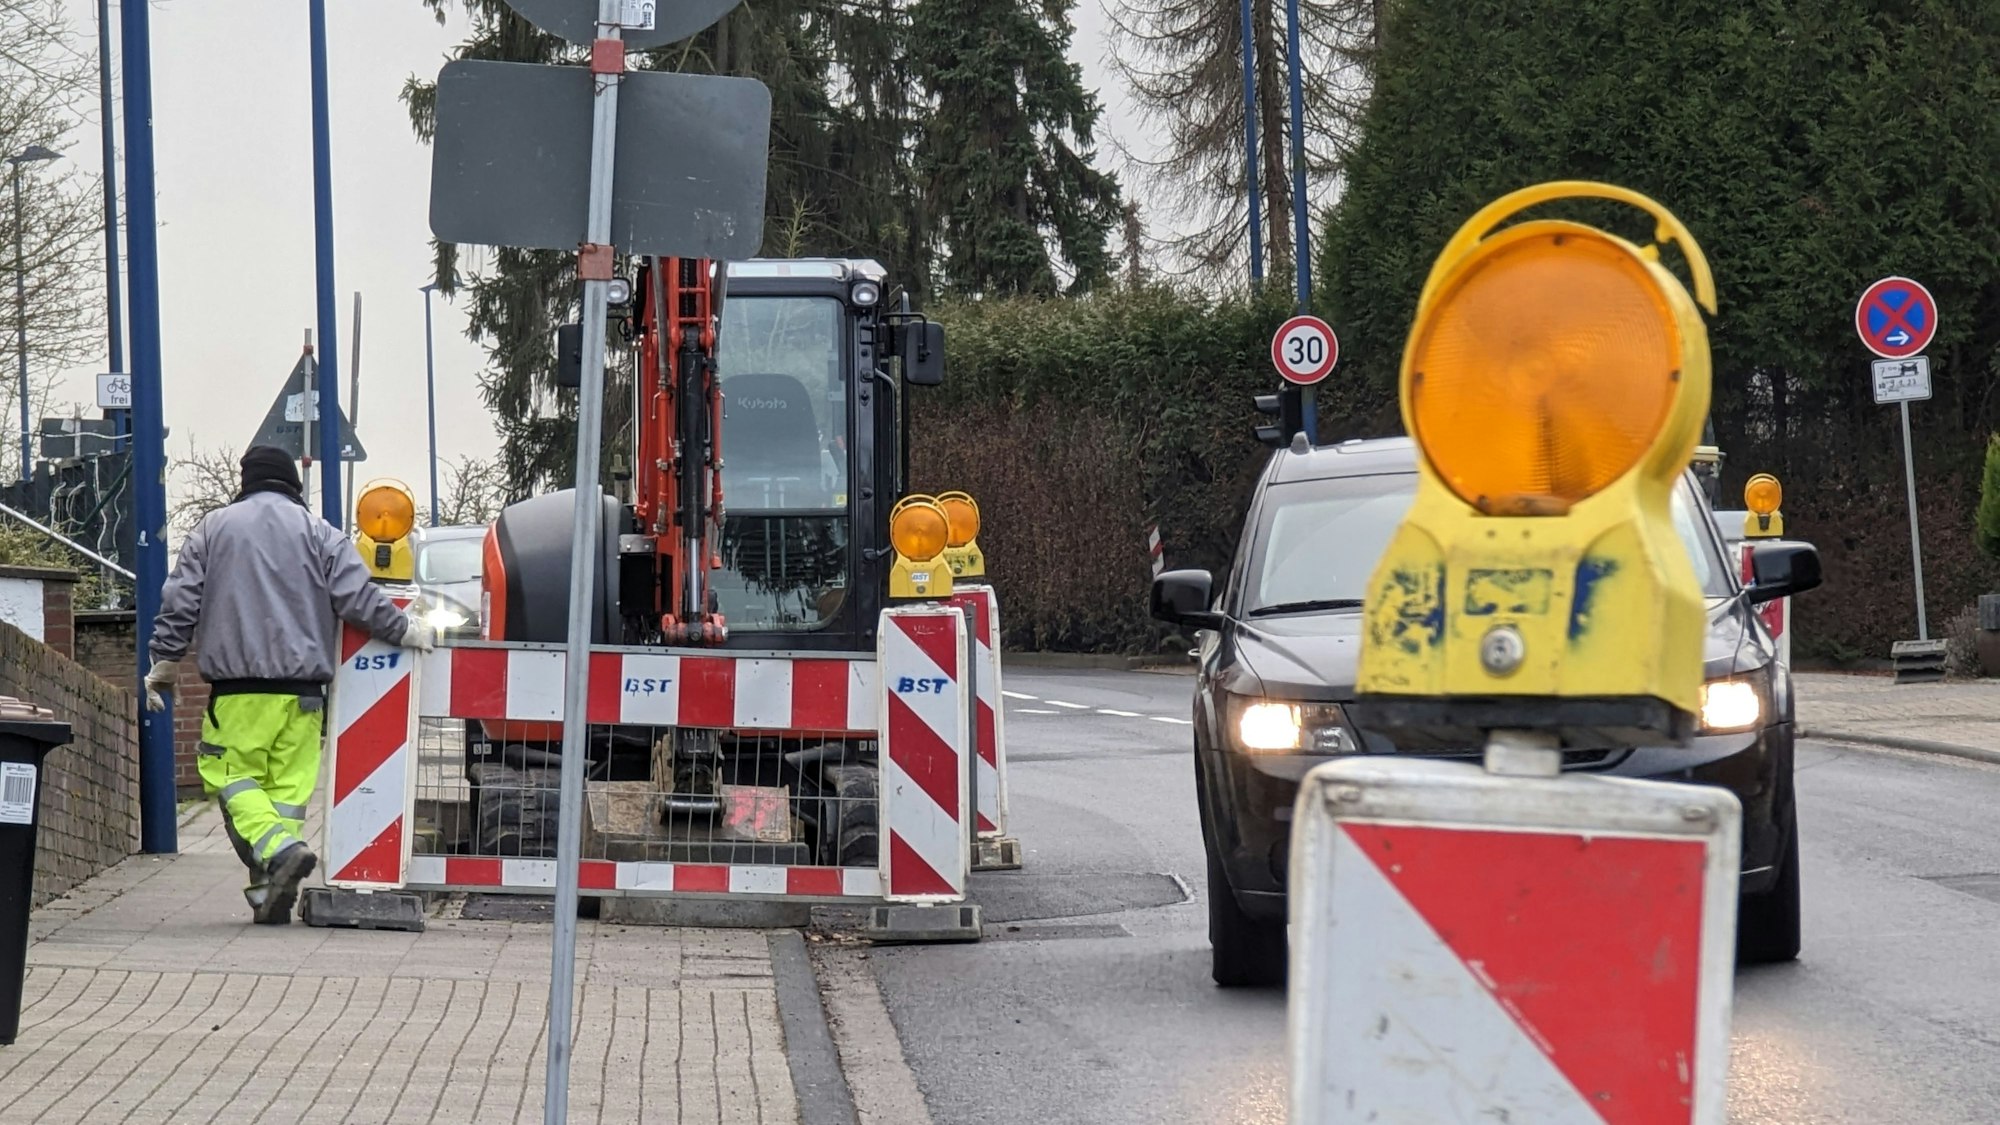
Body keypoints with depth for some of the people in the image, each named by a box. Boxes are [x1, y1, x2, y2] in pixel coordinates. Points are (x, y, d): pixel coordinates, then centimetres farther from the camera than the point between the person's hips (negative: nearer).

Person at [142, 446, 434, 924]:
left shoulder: (214, 528, 10)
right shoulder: (318, 532, 7)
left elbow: (180, 600, 7)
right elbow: (358, 598, 1)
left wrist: (165, 660, 15)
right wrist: (405, 630, 14)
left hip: (237, 687, -1)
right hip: (302, 686, 1)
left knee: (233, 776, 2)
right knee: (290, 782, 5)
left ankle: (279, 849, -23)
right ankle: (272, 888, -1)